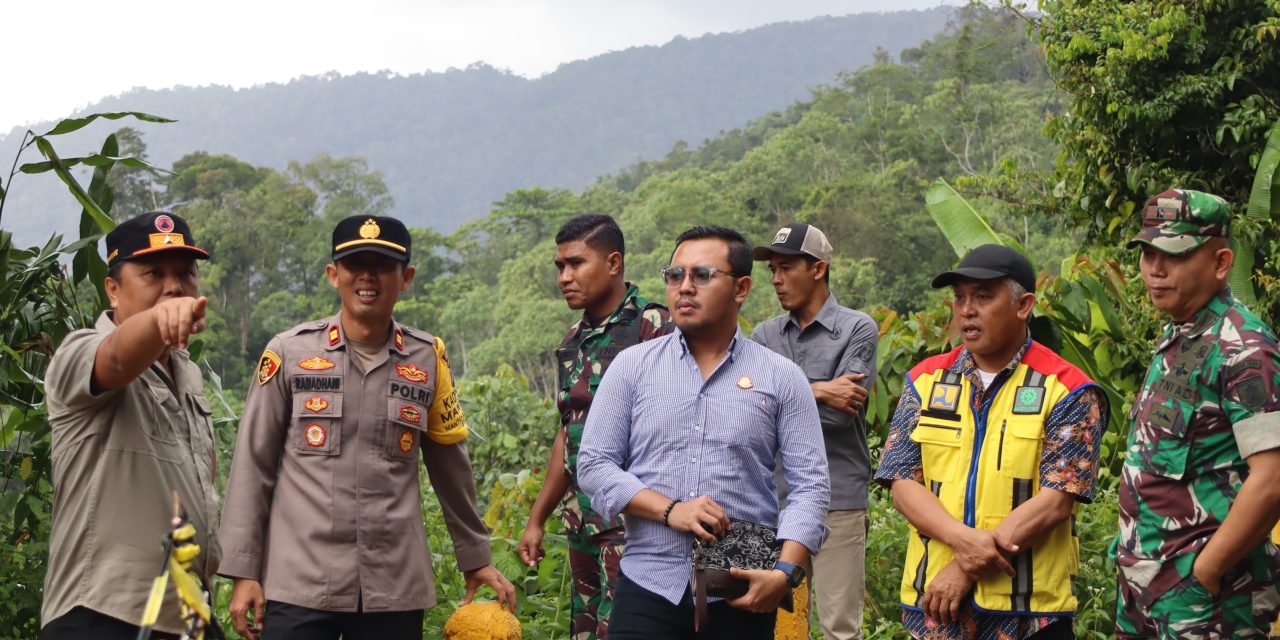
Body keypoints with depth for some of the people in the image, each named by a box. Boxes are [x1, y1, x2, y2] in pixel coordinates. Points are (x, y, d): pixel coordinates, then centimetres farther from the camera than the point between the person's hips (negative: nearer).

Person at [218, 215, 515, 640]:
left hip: (396, 589, 2)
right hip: (298, 584, -1)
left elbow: (451, 468, 15)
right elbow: (253, 466, 3)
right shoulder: (289, 352, 1)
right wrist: (244, 571, -1)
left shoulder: (428, 359, 6)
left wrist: (475, 558, 18)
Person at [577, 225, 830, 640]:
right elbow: (593, 465, 2)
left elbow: (810, 485, 0)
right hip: (647, 587, 0)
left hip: (743, 595, 0)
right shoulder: (632, 366, 6)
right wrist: (670, 510, -11)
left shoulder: (781, 378, 4)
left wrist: (786, 572, -14)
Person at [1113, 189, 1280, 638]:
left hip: (1201, 600, -8)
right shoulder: (1175, 340, 12)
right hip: (1143, 581, 8)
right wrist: (1131, 559, 11)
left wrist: (1203, 575, -19)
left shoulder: (1242, 349, -15)